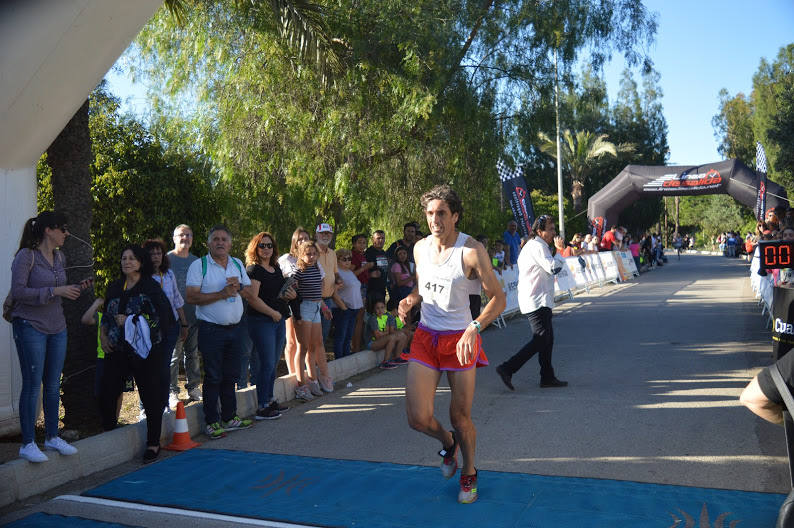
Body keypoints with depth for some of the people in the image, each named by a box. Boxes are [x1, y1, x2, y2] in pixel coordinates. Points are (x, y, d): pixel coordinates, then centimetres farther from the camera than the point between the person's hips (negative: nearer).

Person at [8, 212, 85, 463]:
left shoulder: (59, 257, 11)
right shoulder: (26, 256, -11)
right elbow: (18, 291, -19)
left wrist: (76, 289, 2)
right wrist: (55, 291, -21)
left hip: (57, 327, 7)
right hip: (31, 327, -7)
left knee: (53, 385, 11)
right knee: (32, 385, -2)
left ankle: (52, 437, 22)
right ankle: (28, 444, 7)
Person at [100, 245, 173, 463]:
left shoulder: (151, 287, -5)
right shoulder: (114, 287, 13)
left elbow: (162, 317, -13)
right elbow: (106, 314, 23)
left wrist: (131, 321, -14)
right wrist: (103, 335, 7)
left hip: (145, 351, -5)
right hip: (117, 350, 5)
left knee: (150, 396, 1)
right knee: (106, 393, 1)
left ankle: (153, 443, 16)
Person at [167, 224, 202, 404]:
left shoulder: (197, 261, 14)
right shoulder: (167, 259, 0)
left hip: (194, 315, 5)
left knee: (193, 354, 11)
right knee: (174, 355, -2)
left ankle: (193, 388, 20)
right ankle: (172, 391, 6)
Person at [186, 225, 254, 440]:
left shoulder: (237, 264, 12)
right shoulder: (199, 265, -4)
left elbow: (250, 294, 14)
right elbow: (192, 297, -15)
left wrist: (239, 287, -7)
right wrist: (222, 294, -18)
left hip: (235, 328, 5)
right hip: (211, 330, -5)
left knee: (230, 375, 13)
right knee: (213, 377, 0)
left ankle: (229, 417, 25)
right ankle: (212, 422, 10)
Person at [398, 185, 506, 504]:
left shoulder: (472, 250, -14)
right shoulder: (420, 248, 3)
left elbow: (498, 298, -12)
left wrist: (474, 329, -27)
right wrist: (410, 300, -3)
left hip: (459, 340, -4)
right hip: (425, 337, 4)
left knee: (461, 417, 6)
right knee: (418, 418, -3)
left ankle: (469, 473, 35)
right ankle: (447, 443, 33)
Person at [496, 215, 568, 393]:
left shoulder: (533, 245, 19)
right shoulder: (537, 246, -14)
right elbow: (553, 268, -23)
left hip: (539, 301, 11)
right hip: (537, 302, -11)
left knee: (547, 338, 12)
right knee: (541, 339, -13)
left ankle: (547, 377, 18)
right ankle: (507, 369, -13)